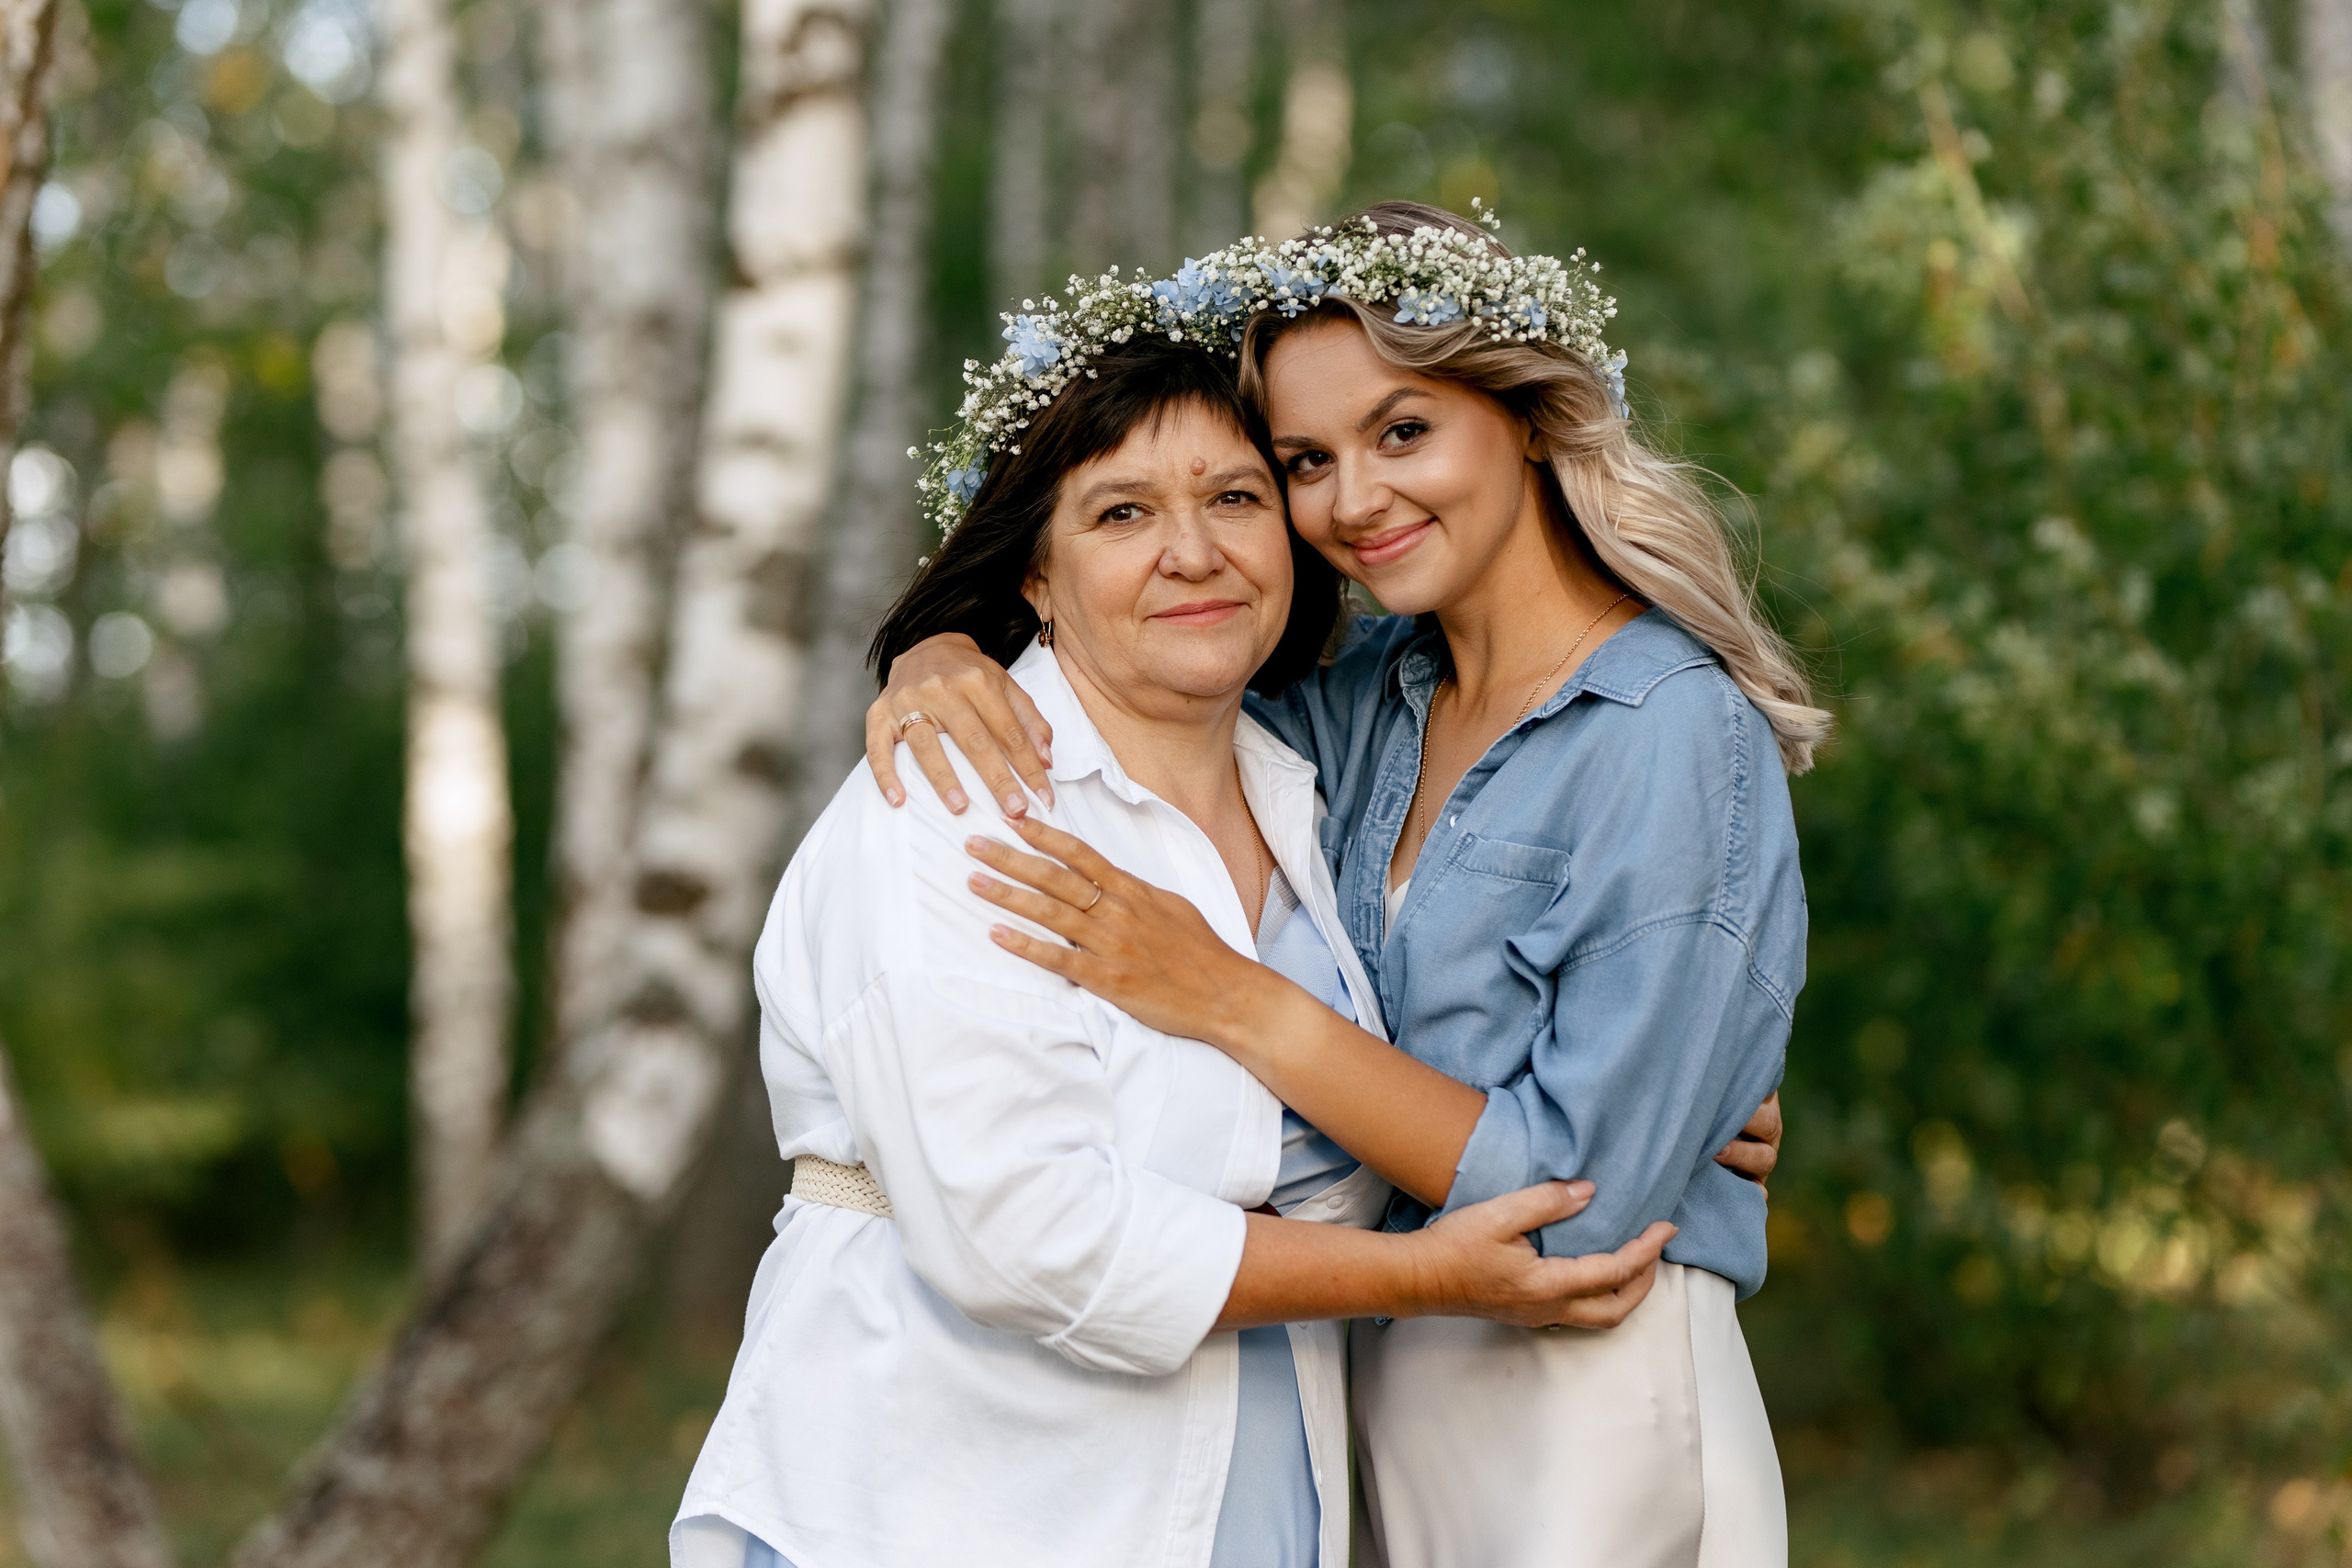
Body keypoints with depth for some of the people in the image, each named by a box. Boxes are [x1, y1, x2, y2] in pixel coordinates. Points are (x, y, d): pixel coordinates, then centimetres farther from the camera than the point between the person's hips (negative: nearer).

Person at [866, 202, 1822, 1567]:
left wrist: (1225, 998, -23)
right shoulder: (1386, 698, 6)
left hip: (1595, 1450, -7)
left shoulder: (1678, 739, -16)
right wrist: (948, 660, -8)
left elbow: (1583, 1195, -20)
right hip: (1403, 1418, 7)